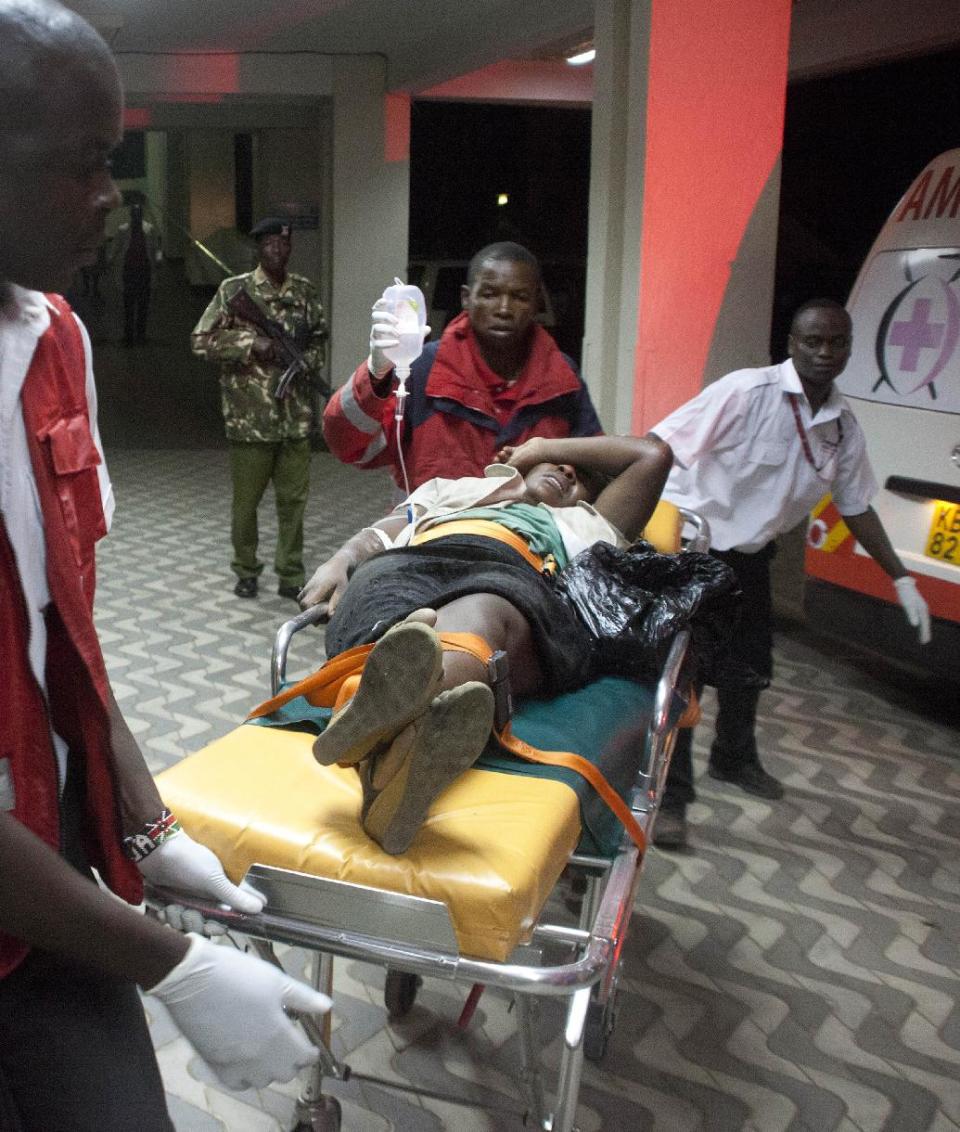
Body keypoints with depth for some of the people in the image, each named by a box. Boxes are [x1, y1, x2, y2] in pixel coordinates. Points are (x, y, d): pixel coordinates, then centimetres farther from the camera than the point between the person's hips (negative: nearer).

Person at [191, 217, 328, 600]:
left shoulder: (305, 291, 7)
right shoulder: (234, 289, -3)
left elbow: (319, 339, 18)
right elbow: (201, 340, -4)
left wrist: (307, 361, -4)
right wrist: (250, 344, -15)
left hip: (296, 414, 3)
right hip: (250, 415, -3)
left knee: (293, 499, 7)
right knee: (246, 499, 8)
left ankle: (291, 575, 19)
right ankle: (246, 571, 25)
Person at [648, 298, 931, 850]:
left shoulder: (844, 425, -1)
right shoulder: (746, 391, -21)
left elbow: (856, 506, 12)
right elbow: (660, 452, -25)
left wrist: (903, 580, 12)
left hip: (751, 554, 7)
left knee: (752, 663, 20)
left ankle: (734, 759, 46)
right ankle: (670, 796, 1)